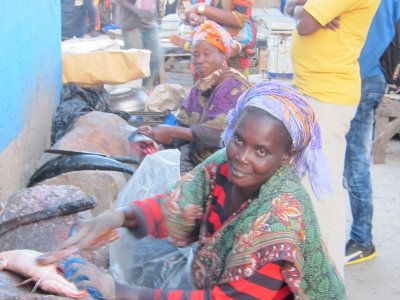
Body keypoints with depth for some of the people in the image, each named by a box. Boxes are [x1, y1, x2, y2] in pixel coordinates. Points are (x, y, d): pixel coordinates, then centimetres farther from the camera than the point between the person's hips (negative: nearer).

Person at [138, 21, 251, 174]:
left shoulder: (233, 86, -9)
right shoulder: (198, 88, 15)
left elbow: (220, 132, -20)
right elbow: (186, 129, 12)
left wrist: (172, 131, -18)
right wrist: (156, 134, -7)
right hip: (194, 159, 7)